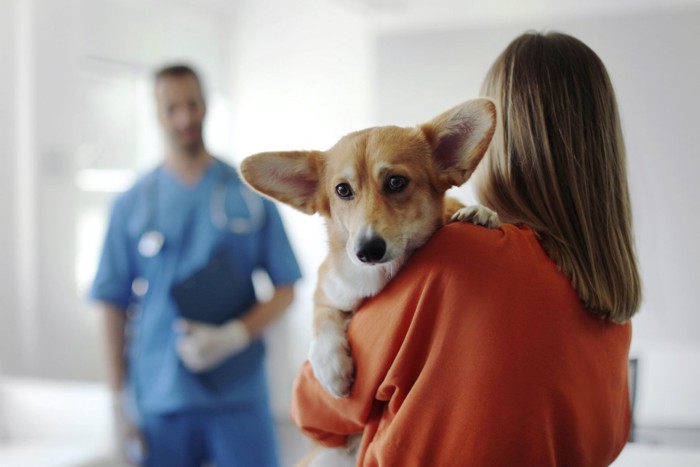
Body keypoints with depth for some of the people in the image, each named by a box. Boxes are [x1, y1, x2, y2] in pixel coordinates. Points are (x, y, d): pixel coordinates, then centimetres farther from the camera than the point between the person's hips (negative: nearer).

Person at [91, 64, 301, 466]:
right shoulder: (133, 204, 5)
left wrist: (233, 335, -12)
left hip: (239, 391, 0)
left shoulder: (250, 193, 4)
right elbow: (115, 305, 5)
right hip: (160, 399, 1)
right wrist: (121, 402, 2)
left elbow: (285, 289, 4)